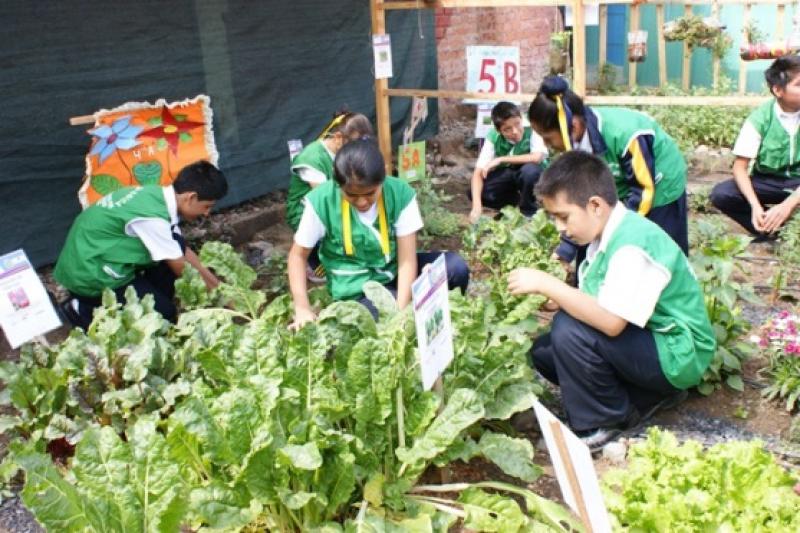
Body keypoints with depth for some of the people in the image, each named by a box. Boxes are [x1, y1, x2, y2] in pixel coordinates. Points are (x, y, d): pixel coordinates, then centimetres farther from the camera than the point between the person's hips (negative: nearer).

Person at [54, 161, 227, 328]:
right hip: (89, 273, -9)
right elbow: (180, 268, -18)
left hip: (95, 254, 9)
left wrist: (216, 284, 9)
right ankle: (84, 310, 1)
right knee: (165, 313, -6)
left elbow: (183, 251, 7)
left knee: (176, 245, -3)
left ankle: (155, 299, 10)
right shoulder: (152, 218, -29)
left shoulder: (158, 196, -4)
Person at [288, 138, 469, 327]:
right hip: (357, 287, -2)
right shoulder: (321, 201, -18)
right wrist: (302, 308, -19)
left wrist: (401, 310, -28)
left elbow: (408, 258, -17)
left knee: (456, 267, -19)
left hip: (395, 272, 2)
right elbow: (298, 255, -7)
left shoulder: (400, 193, -16)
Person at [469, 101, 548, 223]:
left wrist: (502, 159, -38)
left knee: (530, 169, -37)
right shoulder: (493, 138, -21)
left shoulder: (531, 132, -28)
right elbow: (478, 172, -25)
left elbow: (537, 157, -44)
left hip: (529, 176, -2)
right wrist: (476, 206, -39)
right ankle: (517, 202, 1)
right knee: (476, 191, -23)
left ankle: (528, 211, -10)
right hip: (507, 176, 3)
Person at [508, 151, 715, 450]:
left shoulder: (632, 246, -26)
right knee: (544, 351, 5)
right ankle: (648, 396, 8)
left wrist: (545, 284, -31)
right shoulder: (608, 233, 3)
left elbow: (611, 321, -36)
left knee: (569, 330, -27)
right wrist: (551, 295, -10)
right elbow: (592, 305, 7)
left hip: (678, 355, -10)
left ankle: (603, 424, -5)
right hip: (646, 340, 10)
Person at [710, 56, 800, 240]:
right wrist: (755, 205, -30)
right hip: (767, 182, 1)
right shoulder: (760, 118, -13)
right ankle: (771, 230, -6)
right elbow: (740, 166, -13)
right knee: (721, 194, -25)